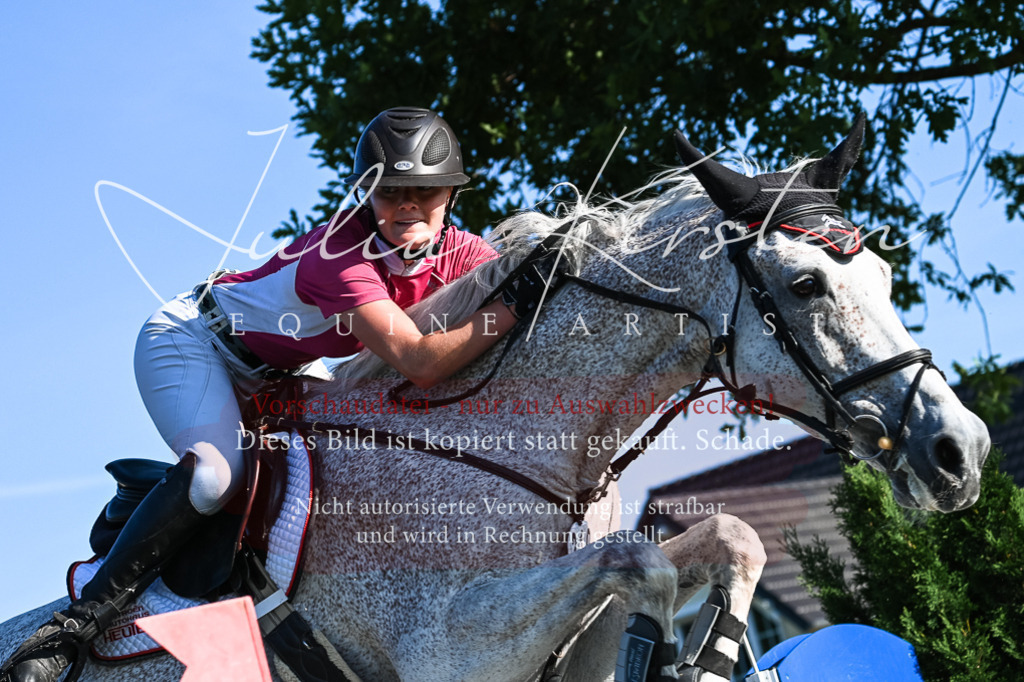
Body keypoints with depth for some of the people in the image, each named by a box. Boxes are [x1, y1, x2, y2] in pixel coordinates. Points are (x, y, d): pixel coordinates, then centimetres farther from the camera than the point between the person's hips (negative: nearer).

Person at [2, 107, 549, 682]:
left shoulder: (457, 251, -14)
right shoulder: (341, 257, -36)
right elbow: (420, 362, -45)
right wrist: (511, 307, -45)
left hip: (268, 374, 9)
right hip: (189, 342, -9)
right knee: (217, 475, -30)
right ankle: (78, 624, -22)